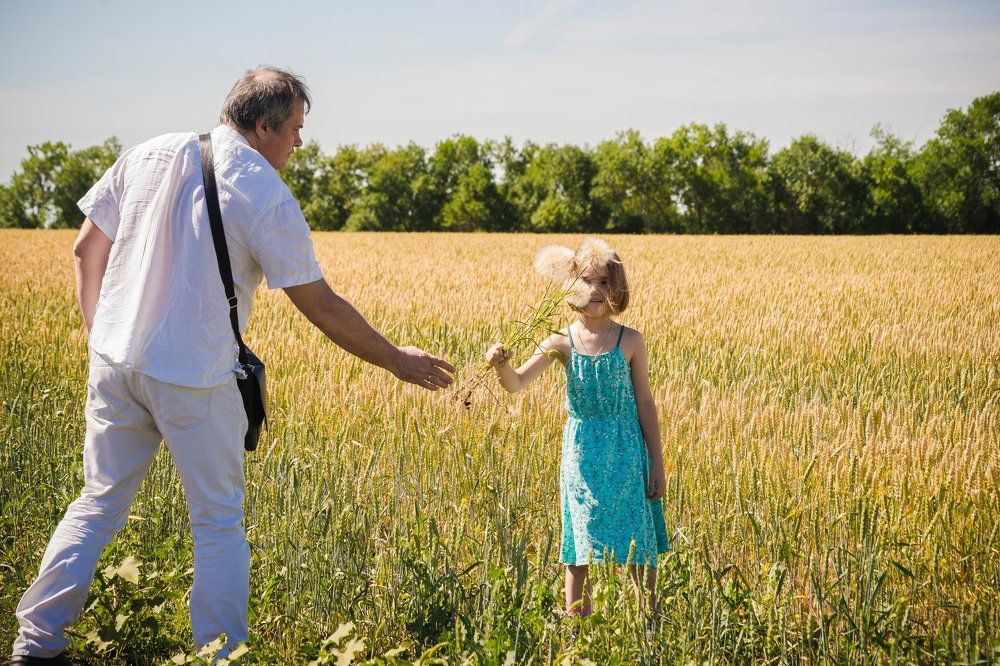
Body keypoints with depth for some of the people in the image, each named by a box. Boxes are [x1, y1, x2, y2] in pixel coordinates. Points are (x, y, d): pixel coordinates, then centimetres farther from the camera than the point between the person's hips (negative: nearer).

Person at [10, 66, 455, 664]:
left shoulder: (147, 156, 6)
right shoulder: (267, 195, -10)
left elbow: (88, 249, 10)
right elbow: (321, 306, -7)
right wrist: (397, 361, 4)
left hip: (115, 362, 5)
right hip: (194, 378, -5)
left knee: (99, 503, 16)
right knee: (219, 525, 8)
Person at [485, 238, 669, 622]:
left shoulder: (630, 341, -4)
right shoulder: (562, 342, -4)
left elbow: (644, 403, 1)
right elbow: (517, 384, -14)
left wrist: (657, 462, 1)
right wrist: (502, 365, -37)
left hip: (626, 453, 0)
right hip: (581, 454, 0)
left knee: (638, 547, 6)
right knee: (579, 548, 5)